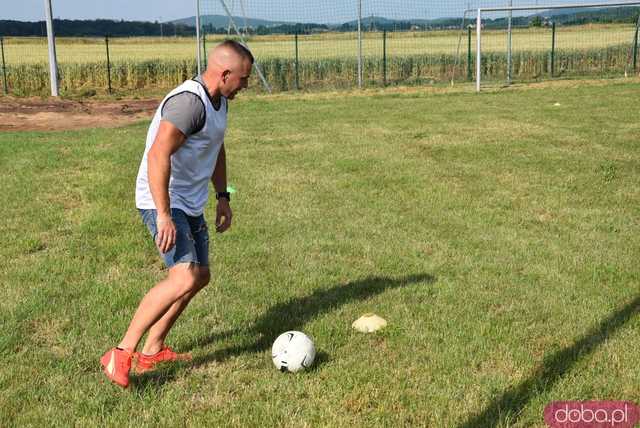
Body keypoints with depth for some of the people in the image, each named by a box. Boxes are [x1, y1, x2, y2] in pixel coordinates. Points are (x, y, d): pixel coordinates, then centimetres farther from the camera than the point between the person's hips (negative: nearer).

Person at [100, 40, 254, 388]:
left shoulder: (219, 101, 10)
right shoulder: (189, 102, -22)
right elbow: (158, 156, -30)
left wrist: (223, 196, 23)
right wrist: (164, 215, -32)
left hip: (190, 204, 11)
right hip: (163, 203, -11)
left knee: (200, 276, 15)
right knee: (185, 279, -23)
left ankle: (152, 351, 26)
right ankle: (121, 355, -14)